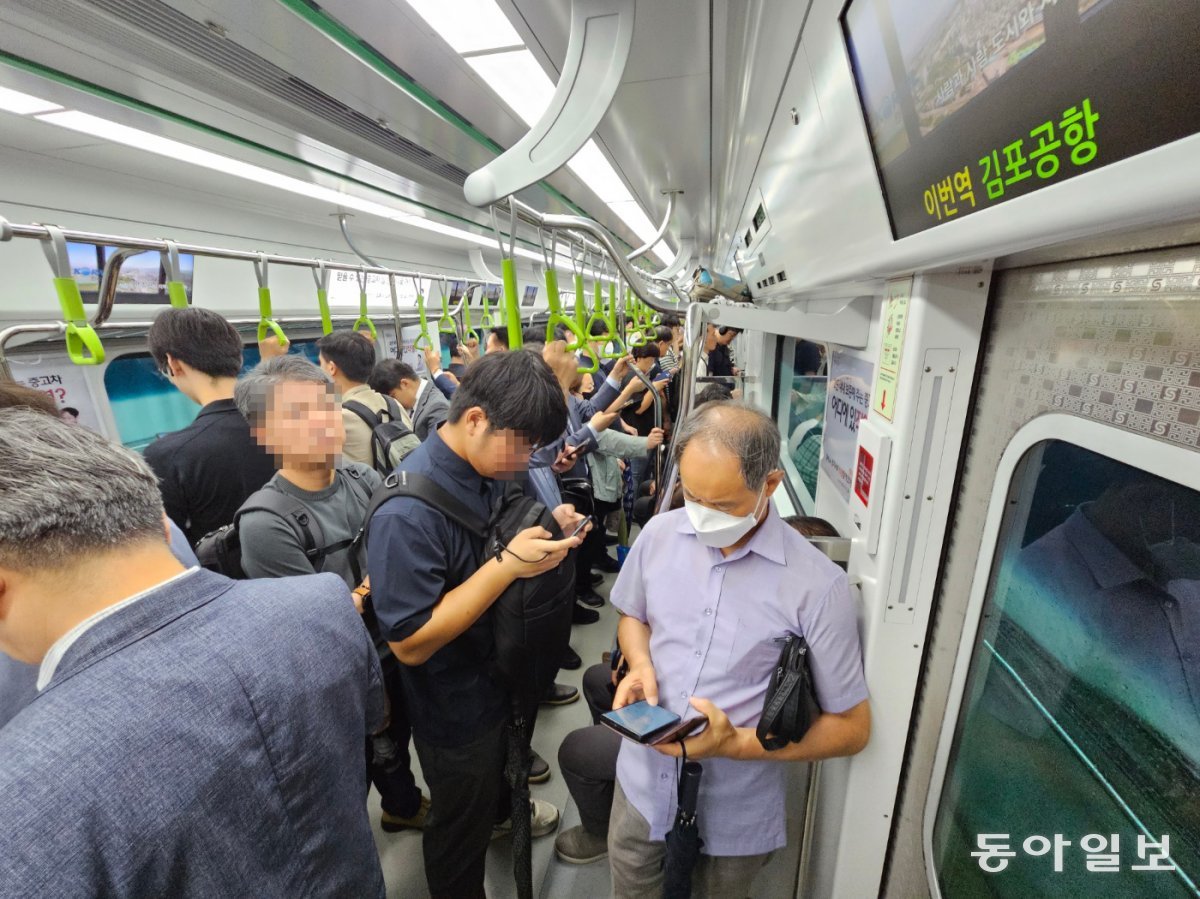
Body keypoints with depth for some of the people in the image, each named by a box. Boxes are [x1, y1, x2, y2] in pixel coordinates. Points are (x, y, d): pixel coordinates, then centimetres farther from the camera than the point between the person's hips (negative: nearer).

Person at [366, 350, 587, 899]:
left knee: (497, 760, 37)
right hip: (453, 705, -8)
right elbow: (410, 643, -31)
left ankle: (503, 811, 67)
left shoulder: (488, 464, -9)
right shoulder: (408, 510, -35)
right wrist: (508, 565, -36)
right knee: (462, 828, 22)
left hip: (499, 668, 8)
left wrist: (545, 526, -12)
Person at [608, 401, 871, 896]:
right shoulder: (660, 533, -11)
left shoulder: (817, 585, -22)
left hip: (736, 813, -2)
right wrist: (641, 666, -14)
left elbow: (851, 727, -12)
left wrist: (737, 744, -24)